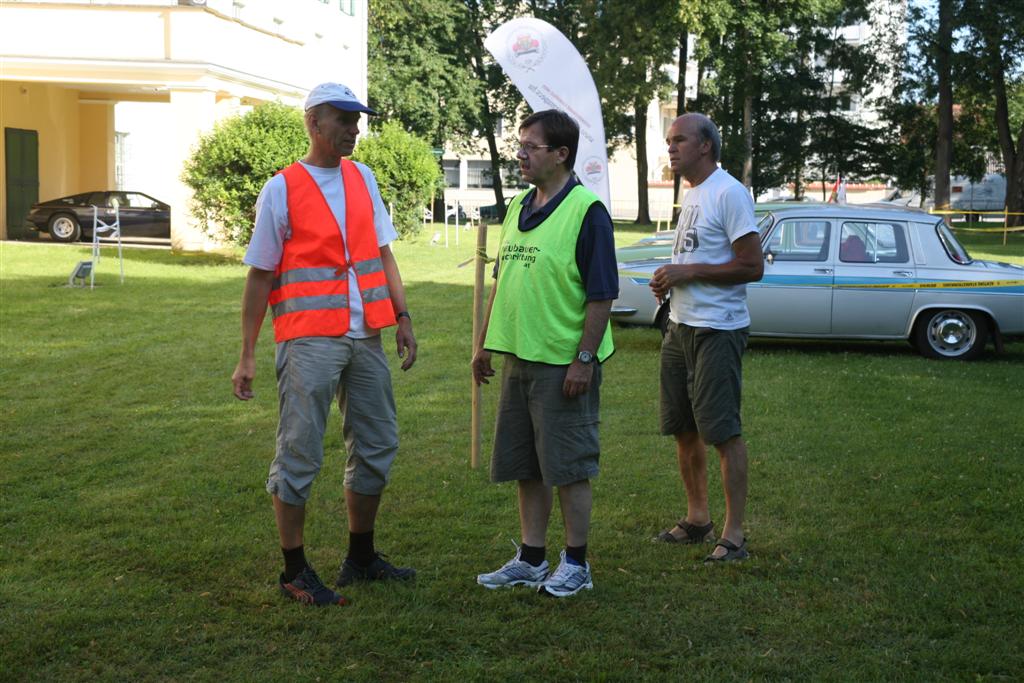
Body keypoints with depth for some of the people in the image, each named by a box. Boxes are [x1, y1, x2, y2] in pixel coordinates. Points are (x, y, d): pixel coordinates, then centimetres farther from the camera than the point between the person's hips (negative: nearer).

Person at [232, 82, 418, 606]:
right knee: (299, 455, -2)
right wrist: (247, 356, -5)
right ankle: (294, 571, 9)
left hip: (366, 337, 6)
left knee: (377, 446, 12)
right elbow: (259, 276, -2)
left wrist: (402, 316, 5)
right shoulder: (282, 189, -4)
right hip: (309, 341, -6)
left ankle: (361, 557, 26)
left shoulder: (362, 179, 12)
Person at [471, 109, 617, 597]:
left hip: (564, 364, -8)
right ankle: (531, 559, 24)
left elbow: (602, 295, -14)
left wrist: (585, 359, -17)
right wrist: (485, 344, 17)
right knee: (525, 467, 13)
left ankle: (575, 565, 14)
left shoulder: (586, 211, -12)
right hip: (518, 357, 8)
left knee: (569, 467, 1)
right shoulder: (519, 208, 12)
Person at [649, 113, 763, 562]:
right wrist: (669, 279, 6)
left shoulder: (728, 193, -13)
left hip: (717, 330, -10)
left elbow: (752, 267, -18)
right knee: (684, 429, 14)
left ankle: (734, 534, -1)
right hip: (680, 327, 10)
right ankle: (697, 519, 26)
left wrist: (687, 272, -19)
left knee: (723, 432, -7)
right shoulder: (691, 195, 16)